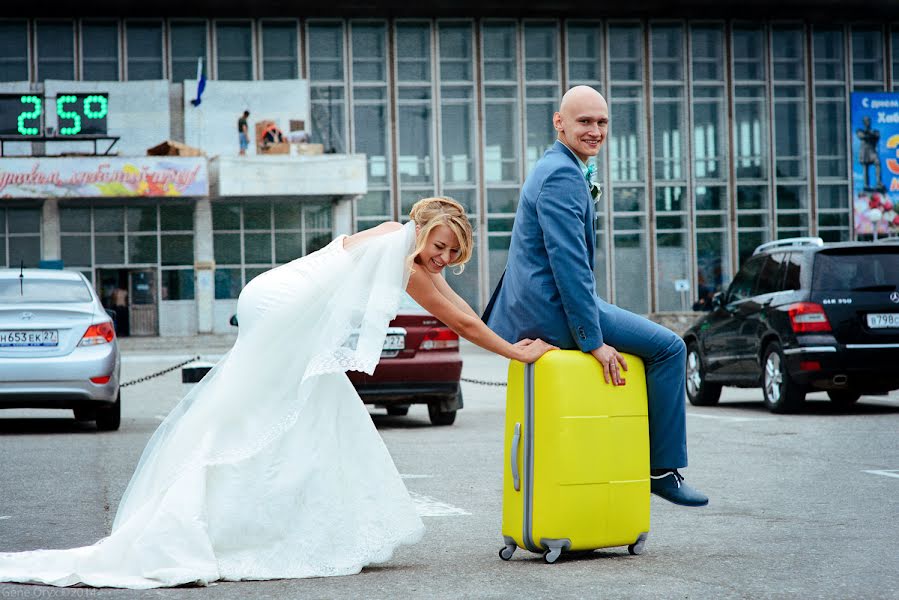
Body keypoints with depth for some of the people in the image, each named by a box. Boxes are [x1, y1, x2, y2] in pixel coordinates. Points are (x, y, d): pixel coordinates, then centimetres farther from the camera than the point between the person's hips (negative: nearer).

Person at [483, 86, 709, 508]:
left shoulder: (556, 169, 18)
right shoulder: (563, 176, -16)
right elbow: (568, 264, -23)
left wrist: (594, 332, 25)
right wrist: (594, 341, -22)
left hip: (534, 311, 11)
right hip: (553, 311, -11)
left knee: (661, 342, 25)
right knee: (668, 346, -10)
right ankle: (663, 469, -4)